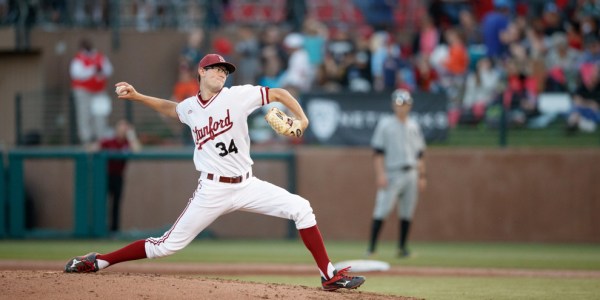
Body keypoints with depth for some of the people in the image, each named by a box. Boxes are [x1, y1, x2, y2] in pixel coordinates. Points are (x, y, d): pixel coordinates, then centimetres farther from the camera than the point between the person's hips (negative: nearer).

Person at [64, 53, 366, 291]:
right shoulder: (190, 107, 5)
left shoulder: (237, 95, -4)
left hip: (247, 185, 1)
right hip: (212, 190, -1)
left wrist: (301, 118, -16)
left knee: (300, 208, -14)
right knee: (167, 245, -4)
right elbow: (170, 108, 29)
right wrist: (138, 97, 20)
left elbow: (278, 93, -2)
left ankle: (329, 275, -7)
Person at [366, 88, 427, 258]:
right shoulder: (385, 125, 0)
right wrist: (380, 174, -14)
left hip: (411, 173, 5)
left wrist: (422, 176, 11)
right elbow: (378, 152, -4)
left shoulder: (413, 126, 14)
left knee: (407, 212, 4)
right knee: (382, 210, -13)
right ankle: (371, 247, -13)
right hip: (392, 173, -5)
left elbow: (419, 154, 17)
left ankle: (402, 247, 10)